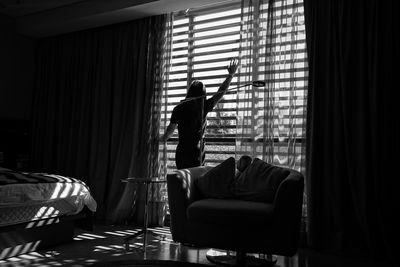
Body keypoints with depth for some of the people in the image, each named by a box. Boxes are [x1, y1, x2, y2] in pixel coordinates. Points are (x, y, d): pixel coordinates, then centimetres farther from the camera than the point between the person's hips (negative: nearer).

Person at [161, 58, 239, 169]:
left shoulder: (179, 108, 0)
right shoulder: (204, 107, -6)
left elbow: (170, 128, 12)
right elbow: (220, 93, 0)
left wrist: (163, 138, 32)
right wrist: (230, 75, 7)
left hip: (181, 151, 3)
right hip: (197, 152, -3)